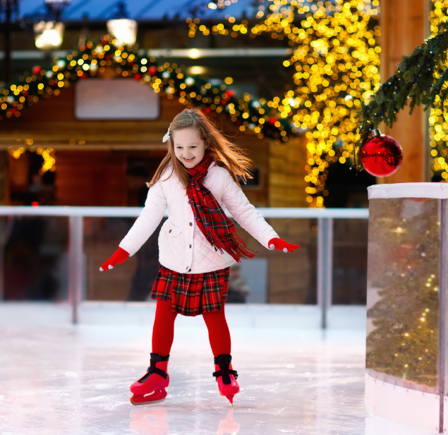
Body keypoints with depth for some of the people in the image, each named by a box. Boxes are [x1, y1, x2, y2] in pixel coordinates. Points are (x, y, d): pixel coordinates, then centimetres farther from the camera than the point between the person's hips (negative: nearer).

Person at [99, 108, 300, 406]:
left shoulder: (219, 176, -8)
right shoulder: (166, 177, -5)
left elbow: (244, 211, -1)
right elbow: (149, 216, -3)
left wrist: (272, 239, -9)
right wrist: (124, 250, -9)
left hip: (211, 262, -2)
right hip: (174, 261, 2)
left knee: (214, 317, 3)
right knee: (164, 314, 3)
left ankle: (225, 373, 20)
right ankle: (157, 374, 14)